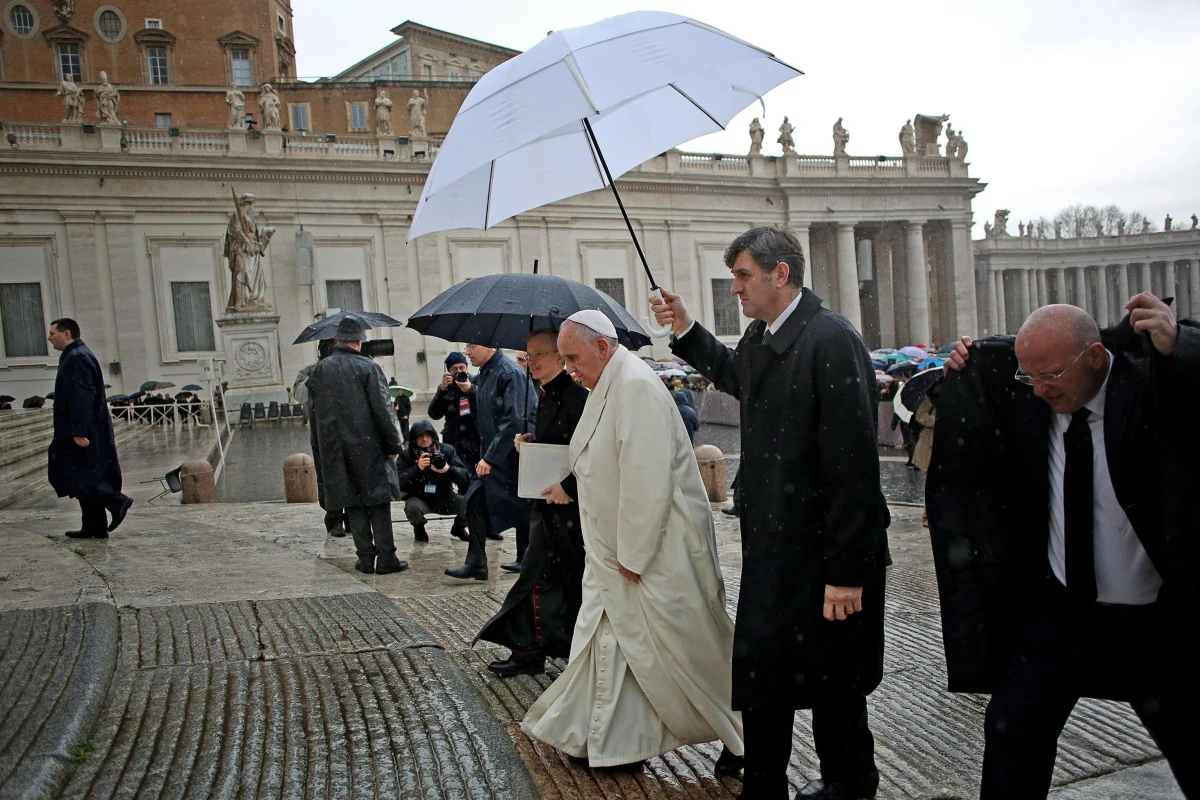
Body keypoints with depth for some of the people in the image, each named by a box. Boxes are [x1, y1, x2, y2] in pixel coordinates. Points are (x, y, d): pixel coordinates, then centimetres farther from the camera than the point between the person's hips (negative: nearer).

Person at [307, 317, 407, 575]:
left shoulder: (318, 371, 6)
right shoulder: (368, 367, -7)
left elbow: (314, 414, 10)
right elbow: (382, 411, -10)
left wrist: (320, 453, 17)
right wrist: (394, 445, -2)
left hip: (334, 449, 4)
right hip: (368, 447, -3)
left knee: (353, 504, 8)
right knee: (378, 501, 2)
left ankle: (365, 558, 10)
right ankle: (385, 557, 2)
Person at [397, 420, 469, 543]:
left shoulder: (447, 450, -5)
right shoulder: (406, 456, -7)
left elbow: (465, 476, -13)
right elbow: (400, 483, -19)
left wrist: (449, 469, -34)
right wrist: (417, 468, -33)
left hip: (444, 497, 1)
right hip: (419, 499, -1)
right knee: (413, 507, -36)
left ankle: (458, 527, 12)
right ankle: (419, 528, 3)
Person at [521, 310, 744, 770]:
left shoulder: (637, 387, -21)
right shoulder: (609, 388, 10)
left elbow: (647, 478, -25)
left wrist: (634, 554, -21)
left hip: (658, 548, -10)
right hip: (618, 548, 10)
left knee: (688, 645, 3)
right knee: (610, 638, 13)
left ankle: (739, 731, 22)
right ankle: (608, 741, 26)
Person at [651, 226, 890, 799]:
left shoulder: (831, 341, -20)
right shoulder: (761, 336, 7)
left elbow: (852, 465, -22)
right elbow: (735, 375, 33)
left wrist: (847, 571, -22)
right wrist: (685, 331, 20)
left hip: (820, 551, -9)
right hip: (771, 543, 9)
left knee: (831, 680, 8)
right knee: (759, 669, 18)